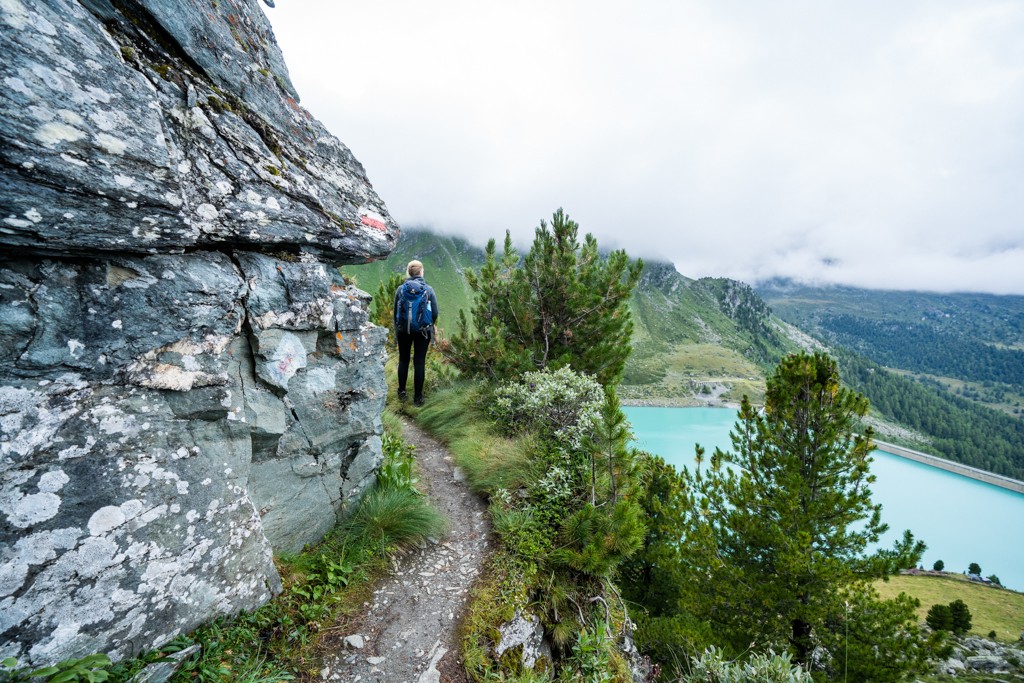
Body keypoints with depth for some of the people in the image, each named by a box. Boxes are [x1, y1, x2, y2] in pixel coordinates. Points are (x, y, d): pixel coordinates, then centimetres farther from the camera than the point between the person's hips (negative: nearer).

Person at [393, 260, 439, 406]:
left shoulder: (401, 289, -3)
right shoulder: (428, 289, -7)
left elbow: (395, 311, 2)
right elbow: (435, 313, -4)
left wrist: (397, 330, 15)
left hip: (403, 330, 2)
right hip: (423, 330, -1)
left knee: (403, 360, 16)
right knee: (419, 362, 4)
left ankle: (401, 392, 25)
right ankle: (418, 397, 9)